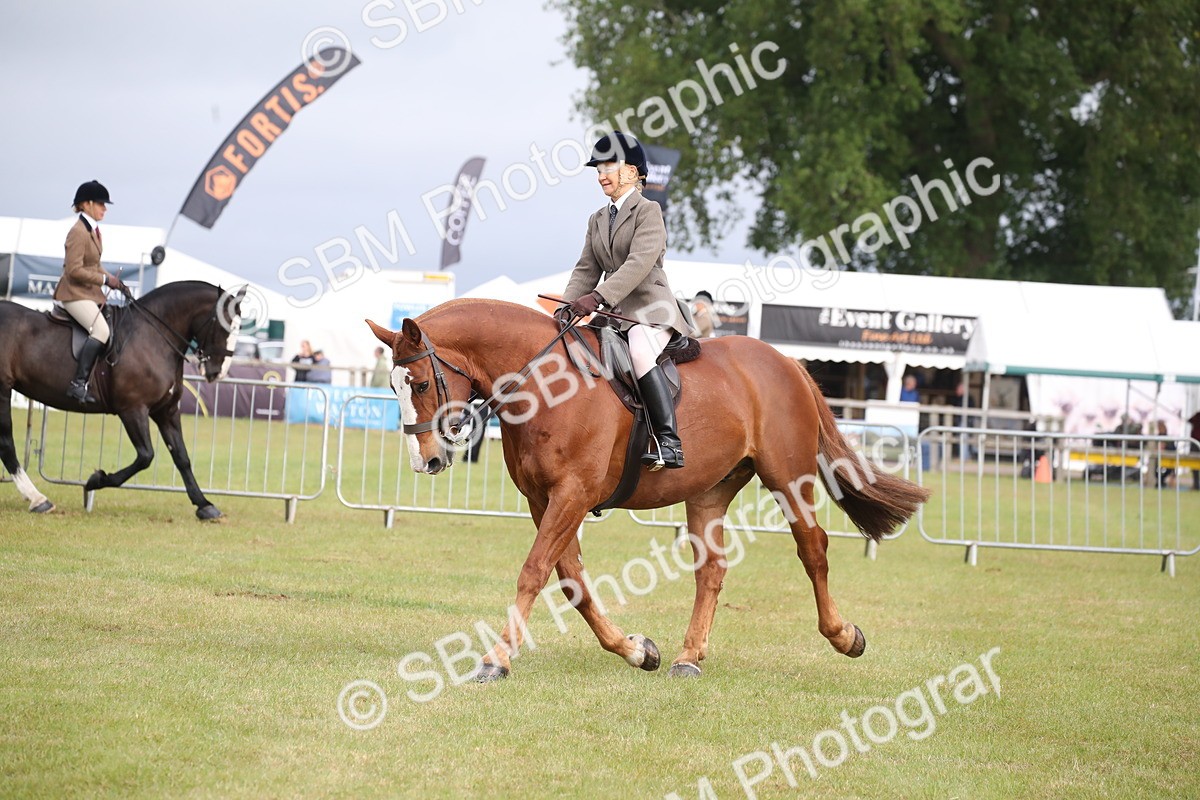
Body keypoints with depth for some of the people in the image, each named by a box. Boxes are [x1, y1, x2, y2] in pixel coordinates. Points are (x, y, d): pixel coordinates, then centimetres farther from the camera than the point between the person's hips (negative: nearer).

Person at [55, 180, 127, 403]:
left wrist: (112, 280, 8)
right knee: (101, 331, -26)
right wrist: (105, 280, -17)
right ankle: (78, 383, -30)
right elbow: (75, 270, -22)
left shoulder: (94, 230, 14)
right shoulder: (78, 232, -16)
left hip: (91, 293, 10)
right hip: (75, 293, -10)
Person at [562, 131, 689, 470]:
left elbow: (640, 262, -19)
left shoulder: (648, 211, -4)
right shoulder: (598, 220, 20)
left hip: (650, 306, -9)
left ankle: (669, 442, -41)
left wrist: (598, 296, -30)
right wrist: (567, 307, -4)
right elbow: (586, 270, 15)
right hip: (615, 313, 9)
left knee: (640, 352, -37)